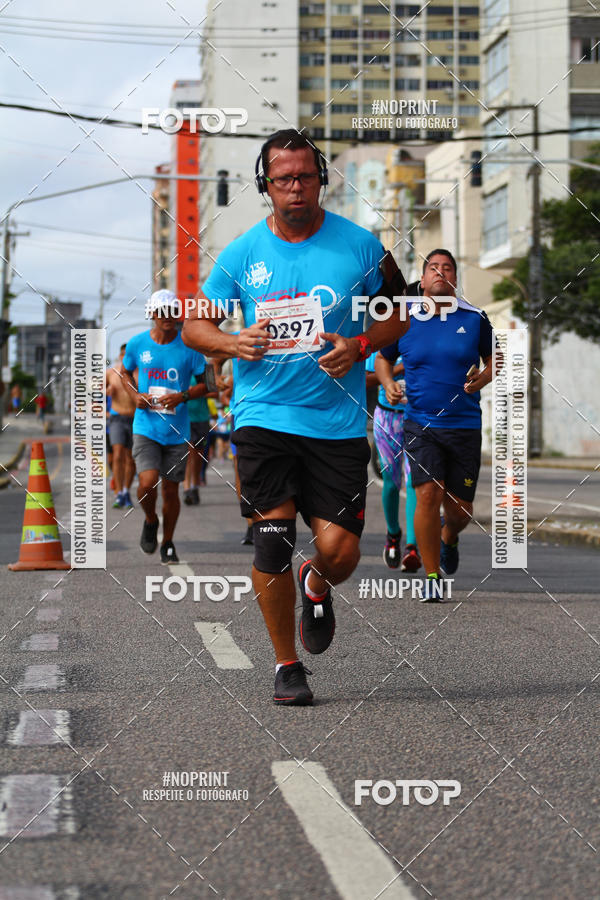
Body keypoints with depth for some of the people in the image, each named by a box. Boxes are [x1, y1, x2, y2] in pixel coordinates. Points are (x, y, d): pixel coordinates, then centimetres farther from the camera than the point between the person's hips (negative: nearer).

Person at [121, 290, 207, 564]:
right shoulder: (137, 344, 1)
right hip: (146, 426, 0)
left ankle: (167, 544, 28)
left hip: (177, 430, 1)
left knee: (171, 490, 8)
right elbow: (126, 372, 19)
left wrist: (183, 396, -15)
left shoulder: (188, 346, -3)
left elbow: (206, 383, 3)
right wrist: (135, 395, -1)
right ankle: (150, 521, 15)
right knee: (148, 482, -18)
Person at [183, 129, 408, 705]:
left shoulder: (358, 245, 1)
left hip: (337, 421, 0)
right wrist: (234, 343, -11)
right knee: (272, 544, -8)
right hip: (263, 415, 0)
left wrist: (360, 346, -9)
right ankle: (286, 666, 11)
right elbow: (194, 325, 11)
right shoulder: (241, 254, 3)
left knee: (339, 553, -6)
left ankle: (316, 585, 33)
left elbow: (398, 315, 11)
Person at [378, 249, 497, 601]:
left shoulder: (475, 318, 2)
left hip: (465, 425, 1)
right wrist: (388, 383, -1)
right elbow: (384, 358, 18)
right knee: (429, 495, -17)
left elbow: (492, 360, 13)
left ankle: (449, 538, 42)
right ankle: (433, 576, -2)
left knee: (460, 509, 4)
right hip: (420, 424, -1)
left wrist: (482, 378, -8)